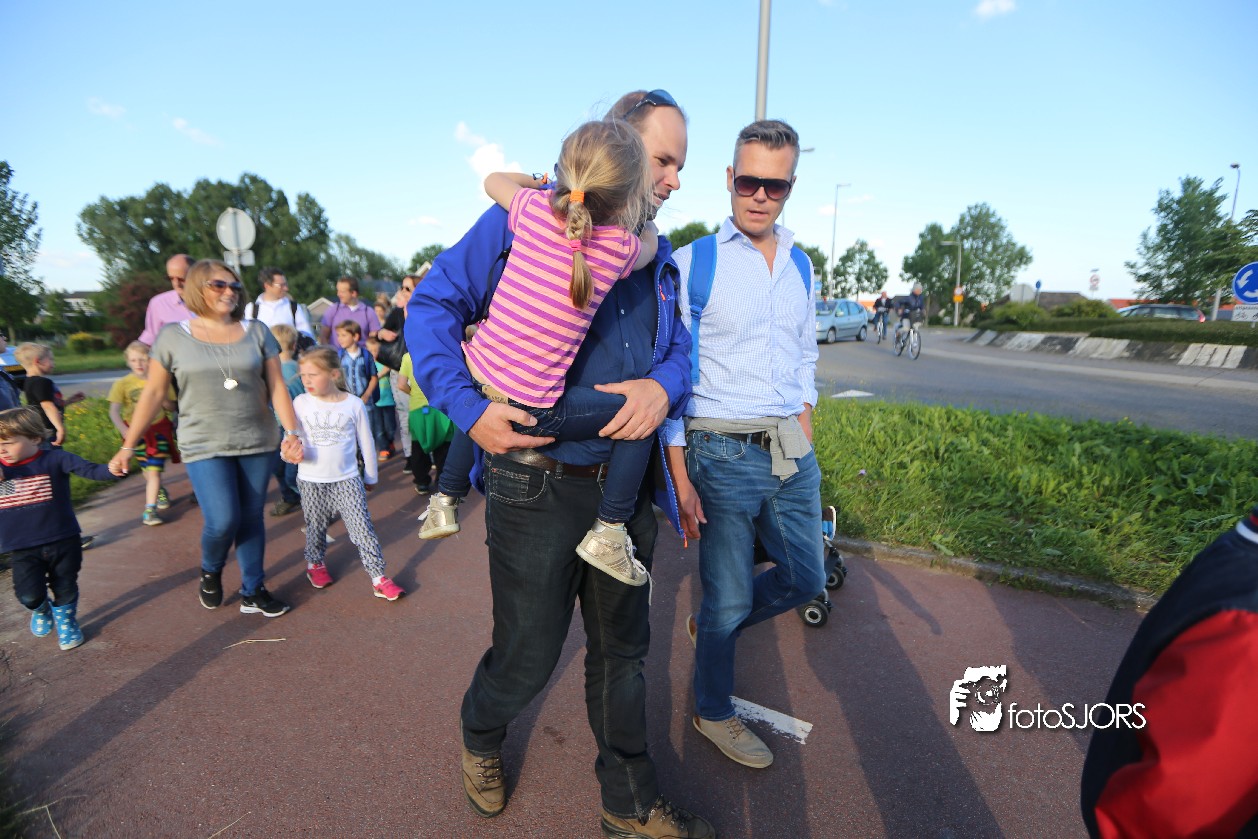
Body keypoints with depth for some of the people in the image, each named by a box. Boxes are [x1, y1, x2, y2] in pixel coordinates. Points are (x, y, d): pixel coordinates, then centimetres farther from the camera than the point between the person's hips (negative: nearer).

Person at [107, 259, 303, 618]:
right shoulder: (173, 336, 0)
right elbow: (153, 393, 3)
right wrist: (128, 447, 3)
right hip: (205, 447, -2)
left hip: (257, 443, 2)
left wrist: (291, 432, -8)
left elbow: (277, 387, 1)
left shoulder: (256, 332, 3)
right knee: (223, 521, -10)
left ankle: (253, 592, 24)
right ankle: (210, 571, 24)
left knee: (252, 518, 8)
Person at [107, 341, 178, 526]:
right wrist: (123, 429, -33)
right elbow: (114, 411, -16)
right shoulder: (122, 384, -9)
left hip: (158, 429, -1)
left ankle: (150, 509, -5)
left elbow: (171, 408, 5)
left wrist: (161, 399, -16)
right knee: (147, 470, 15)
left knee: (154, 471, -8)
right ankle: (160, 491, 43)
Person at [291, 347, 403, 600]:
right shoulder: (300, 403, -3)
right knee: (315, 527, 18)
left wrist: (370, 477, 10)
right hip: (310, 481, 2)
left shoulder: (353, 404, -7)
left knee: (362, 529, -6)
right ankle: (315, 563, 44)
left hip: (347, 479, -2)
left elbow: (366, 443, 3)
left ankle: (379, 578, -1)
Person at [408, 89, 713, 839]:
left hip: (627, 485, 6)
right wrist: (467, 408, -18)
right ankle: (481, 736, 47)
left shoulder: (655, 256, 13)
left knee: (622, 648, 18)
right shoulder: (525, 218, -6)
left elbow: (680, 346, 13)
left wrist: (663, 385, -11)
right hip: (538, 484, -5)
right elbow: (434, 304, -6)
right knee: (528, 653, 10)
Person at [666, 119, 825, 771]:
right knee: (729, 598, 7)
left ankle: (710, 626, 42)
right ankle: (713, 713, 34)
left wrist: (804, 446, 13)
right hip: (723, 453, -6)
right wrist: (681, 479, -12)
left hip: (791, 453, 6)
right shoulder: (691, 263, -7)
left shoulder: (802, 269, 11)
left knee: (804, 579, 17)